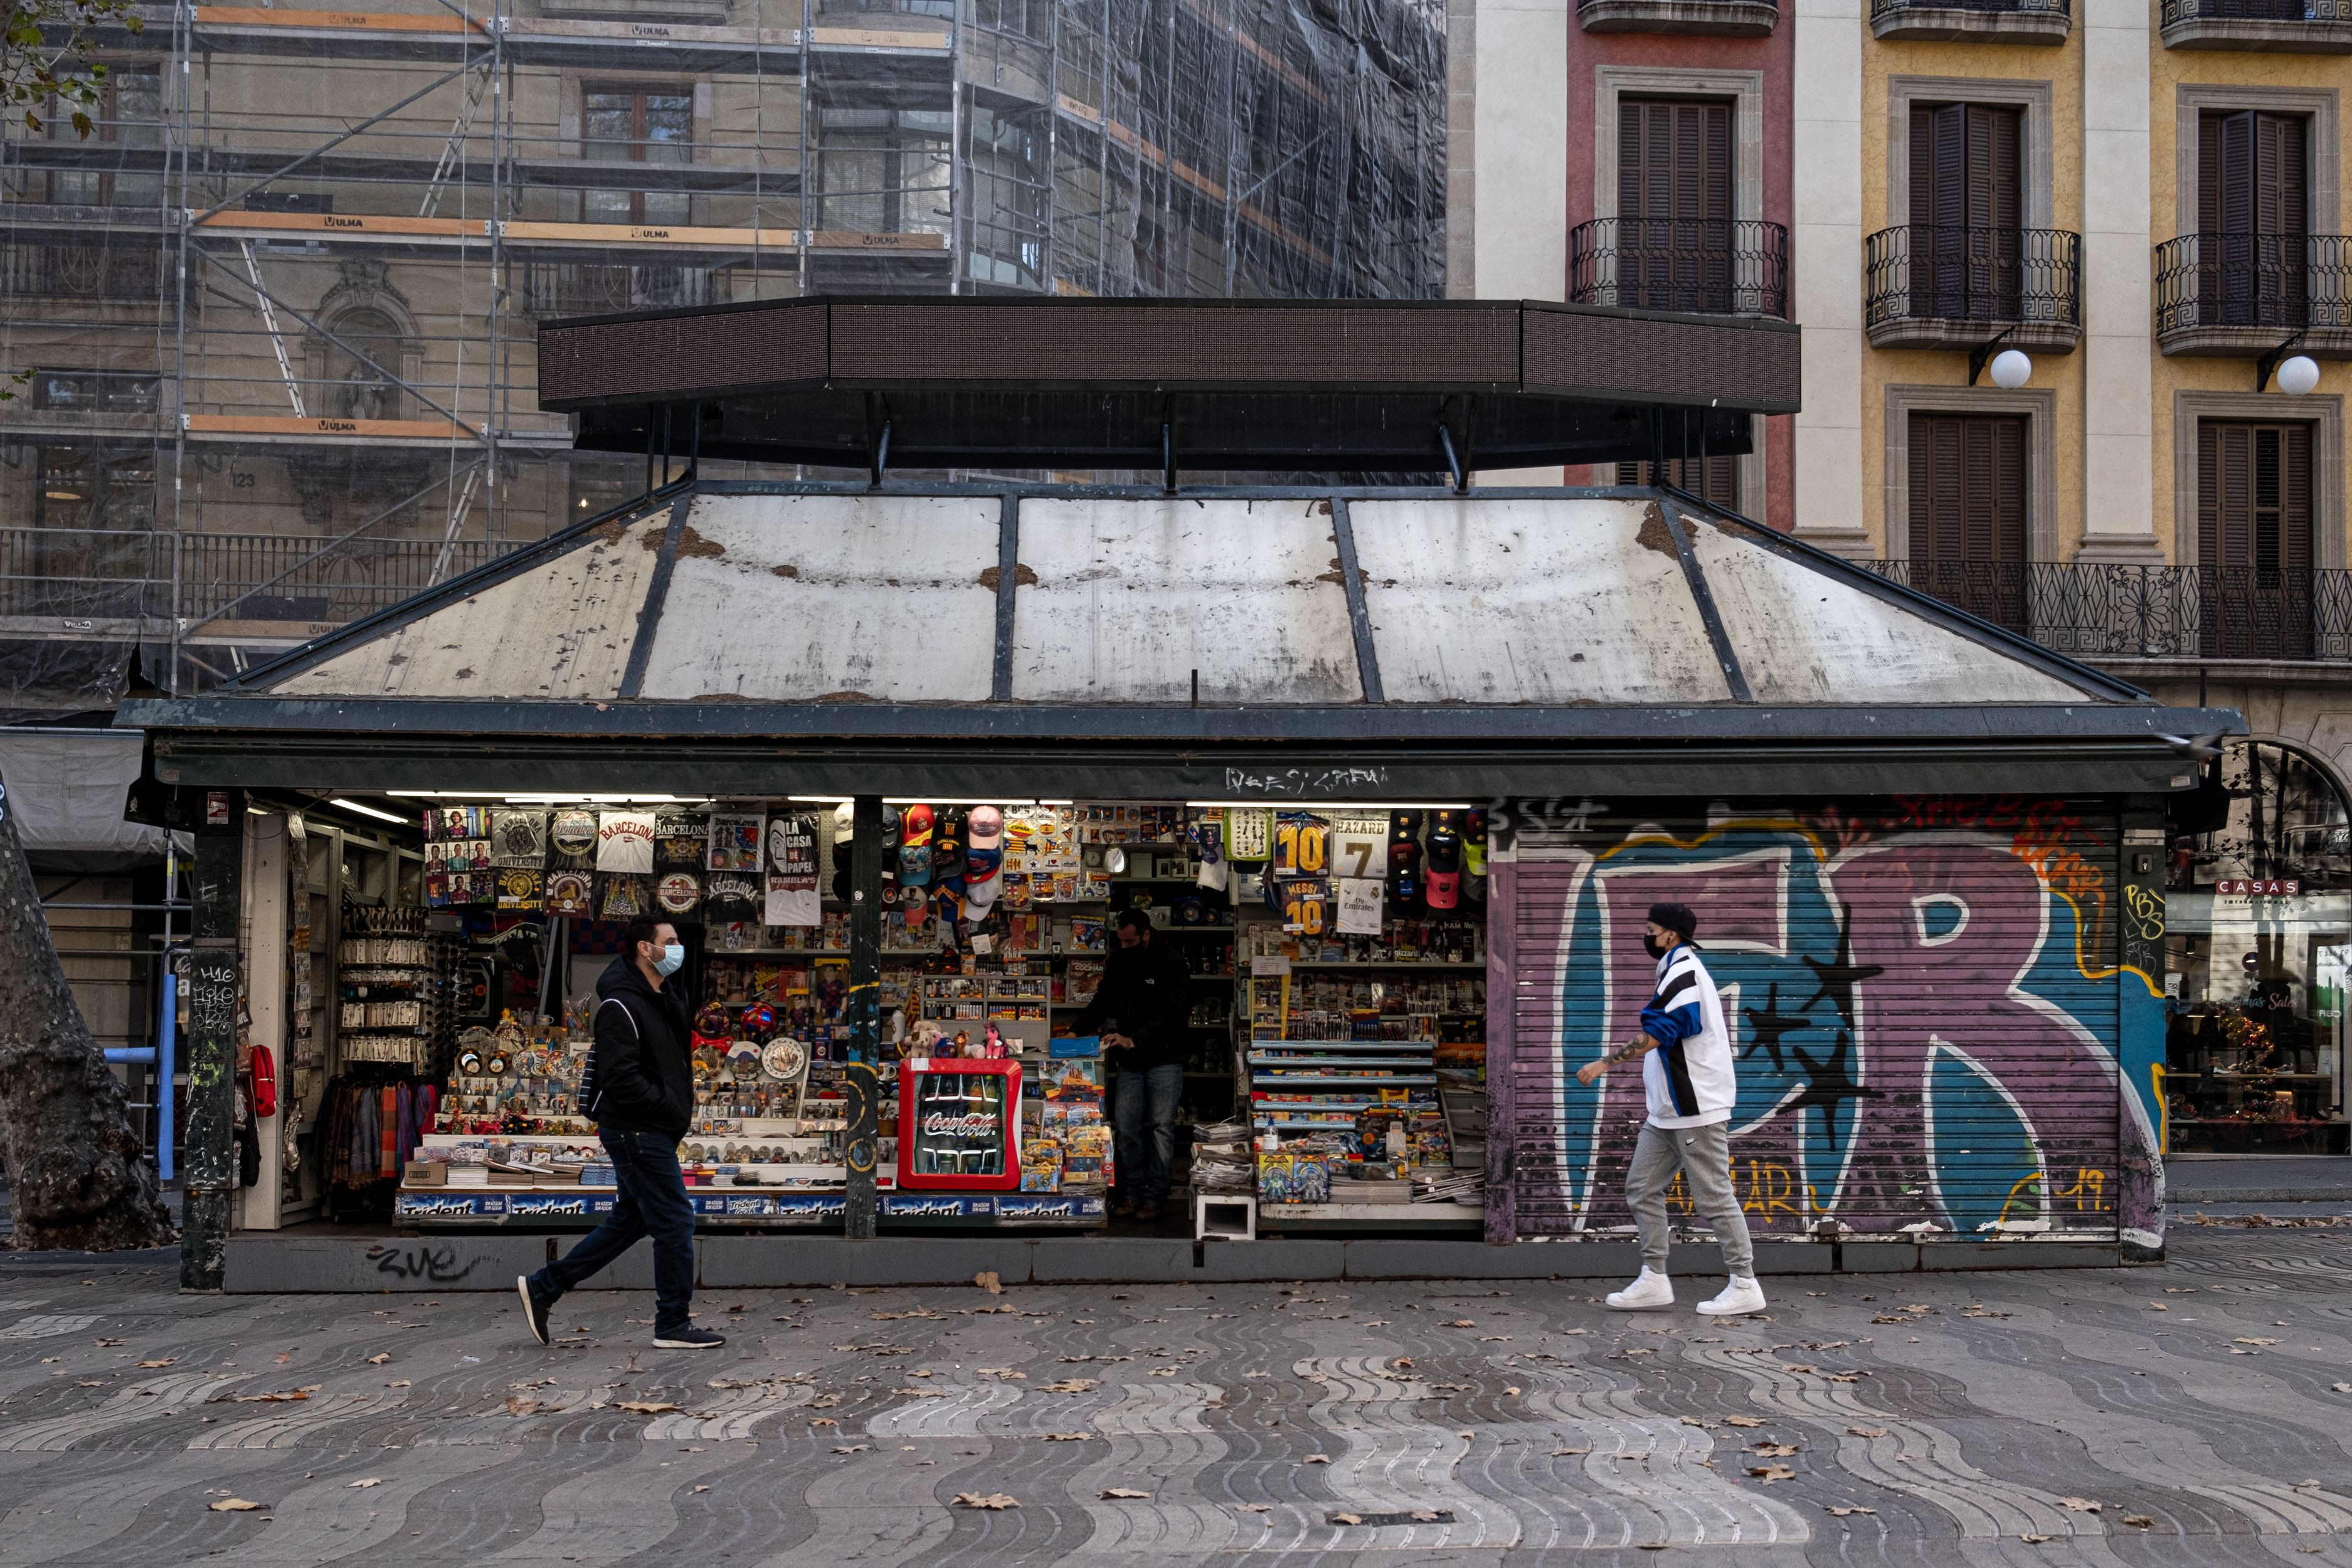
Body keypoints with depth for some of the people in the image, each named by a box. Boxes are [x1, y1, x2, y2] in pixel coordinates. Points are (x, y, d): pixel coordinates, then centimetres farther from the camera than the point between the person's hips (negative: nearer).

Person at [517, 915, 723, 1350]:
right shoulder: (622, 1006, -17)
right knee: (675, 1220, -4)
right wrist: (670, 1108, -18)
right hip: (636, 1131, -10)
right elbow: (620, 1077, -24)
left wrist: (682, 1108, 10)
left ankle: (542, 1288, 23)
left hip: (652, 1132, 10)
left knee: (630, 1220, 16)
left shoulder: (666, 1001, 14)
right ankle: (673, 1326, 6)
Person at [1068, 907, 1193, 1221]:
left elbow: (1172, 1015, -20)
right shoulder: (1118, 961, 7)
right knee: (1125, 1127, 2)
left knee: (1162, 1127, -2)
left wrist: (1134, 1040, -28)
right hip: (1128, 1061, 5)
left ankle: (1154, 1197, 4)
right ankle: (1131, 1194, 9)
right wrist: (1076, 1031, -6)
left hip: (1164, 1059, -5)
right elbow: (1102, 1003, 10)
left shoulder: (1172, 965, -12)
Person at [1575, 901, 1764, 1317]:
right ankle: (1655, 1280, 13)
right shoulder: (1681, 970, 17)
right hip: (1669, 1110, 11)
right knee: (1641, 1189, 9)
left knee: (1714, 1197, -5)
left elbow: (1656, 1034, -25)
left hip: (1696, 1110, -11)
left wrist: (1605, 1063, -25)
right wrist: (1654, 1075, 23)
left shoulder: (1683, 974, -16)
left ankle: (1745, 1286, 2)